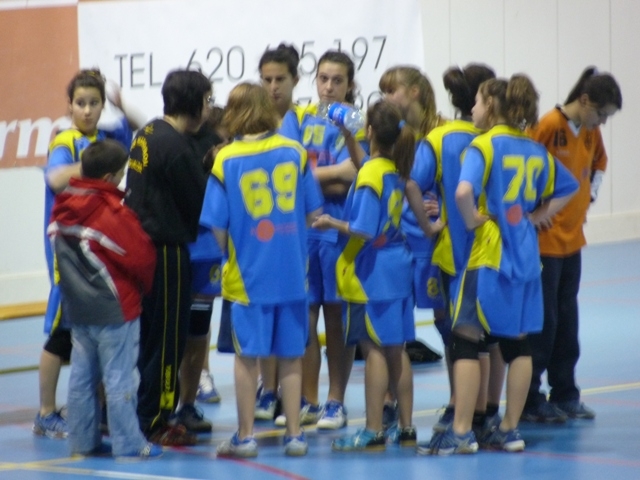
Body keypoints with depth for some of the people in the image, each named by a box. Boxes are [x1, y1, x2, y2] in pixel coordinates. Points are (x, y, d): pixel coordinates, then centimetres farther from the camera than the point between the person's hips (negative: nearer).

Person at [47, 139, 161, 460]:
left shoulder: (61, 211, 2)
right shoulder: (113, 214, -20)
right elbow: (141, 257, -16)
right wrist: (144, 286, 4)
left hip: (77, 309, 7)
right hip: (116, 310, -7)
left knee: (82, 376, 13)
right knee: (119, 378, -2)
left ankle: (82, 440, 18)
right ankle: (128, 444, 1)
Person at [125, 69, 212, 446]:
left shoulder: (148, 134, 9)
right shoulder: (176, 147, -19)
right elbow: (200, 203, -12)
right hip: (167, 250, -9)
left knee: (147, 334, 16)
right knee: (167, 338, 0)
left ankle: (144, 414, 22)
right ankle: (156, 422, 5)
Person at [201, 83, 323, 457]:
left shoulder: (226, 160, -9)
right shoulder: (295, 152, -2)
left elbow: (218, 226, -8)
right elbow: (312, 213, 3)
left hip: (248, 273, -2)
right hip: (293, 271, 2)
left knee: (247, 355, 6)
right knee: (291, 356, 10)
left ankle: (246, 436, 10)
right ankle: (295, 434, 13)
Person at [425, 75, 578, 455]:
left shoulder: (484, 146, -11)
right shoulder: (535, 150, 9)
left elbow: (464, 191, -28)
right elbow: (568, 188, 22)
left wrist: (472, 220, -11)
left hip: (489, 255, -6)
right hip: (526, 257, 6)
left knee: (466, 341, -1)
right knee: (518, 344, 11)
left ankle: (461, 433, -4)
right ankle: (510, 430, 14)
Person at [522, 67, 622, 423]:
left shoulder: (590, 132, 6)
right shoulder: (549, 125, -17)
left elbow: (599, 163, 26)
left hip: (573, 237, 7)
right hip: (544, 239, -7)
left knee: (567, 318, 11)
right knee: (543, 320, -3)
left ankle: (565, 396, 18)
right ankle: (530, 400, 4)